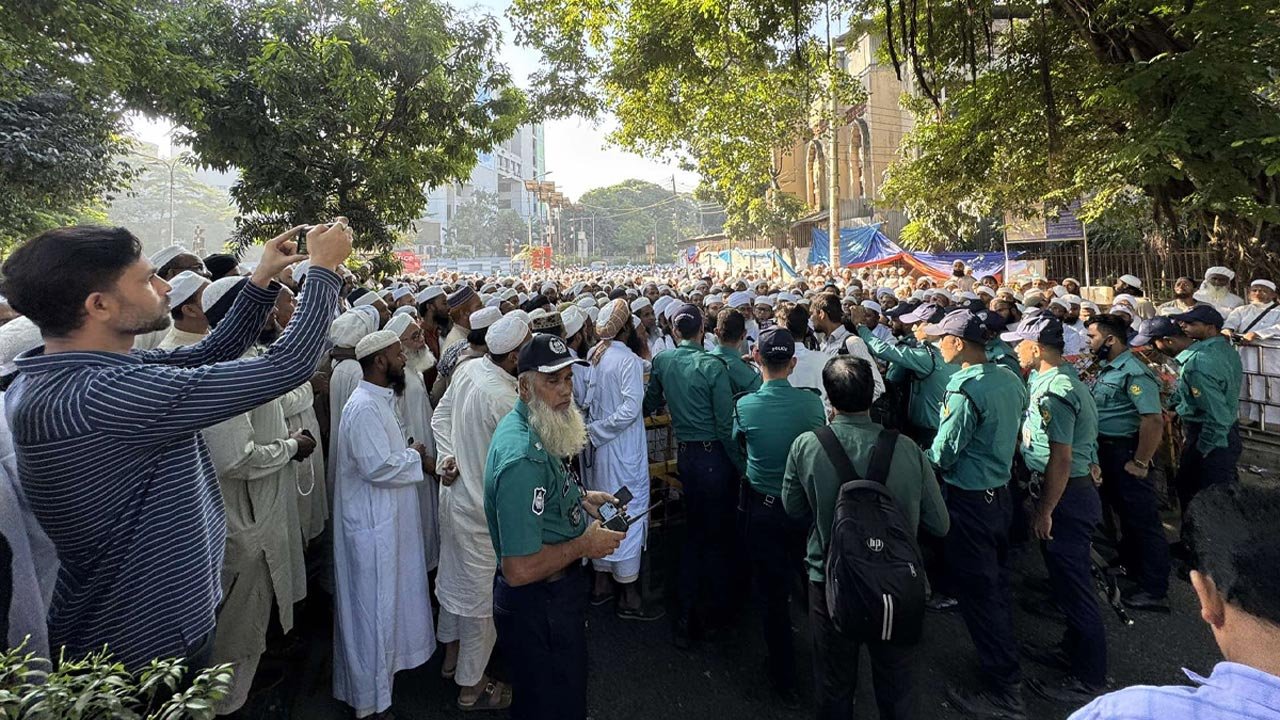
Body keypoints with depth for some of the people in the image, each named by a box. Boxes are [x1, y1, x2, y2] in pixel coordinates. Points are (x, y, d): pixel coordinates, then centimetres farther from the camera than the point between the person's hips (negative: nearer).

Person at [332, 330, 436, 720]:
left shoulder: (381, 399, 10)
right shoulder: (364, 407, -24)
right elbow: (379, 467, -28)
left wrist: (413, 456, -1)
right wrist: (416, 456, -13)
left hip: (389, 518, 10)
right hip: (373, 525, -10)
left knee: (388, 600, 24)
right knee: (374, 607, 4)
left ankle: (383, 667, 44)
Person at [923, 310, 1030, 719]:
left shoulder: (964, 388, -24)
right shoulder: (1011, 380, 1)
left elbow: (943, 454, -19)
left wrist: (918, 458, -1)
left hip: (970, 501, -8)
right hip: (1001, 492, 8)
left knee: (978, 594, 3)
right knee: (997, 584, 22)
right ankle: (1006, 665, 39)